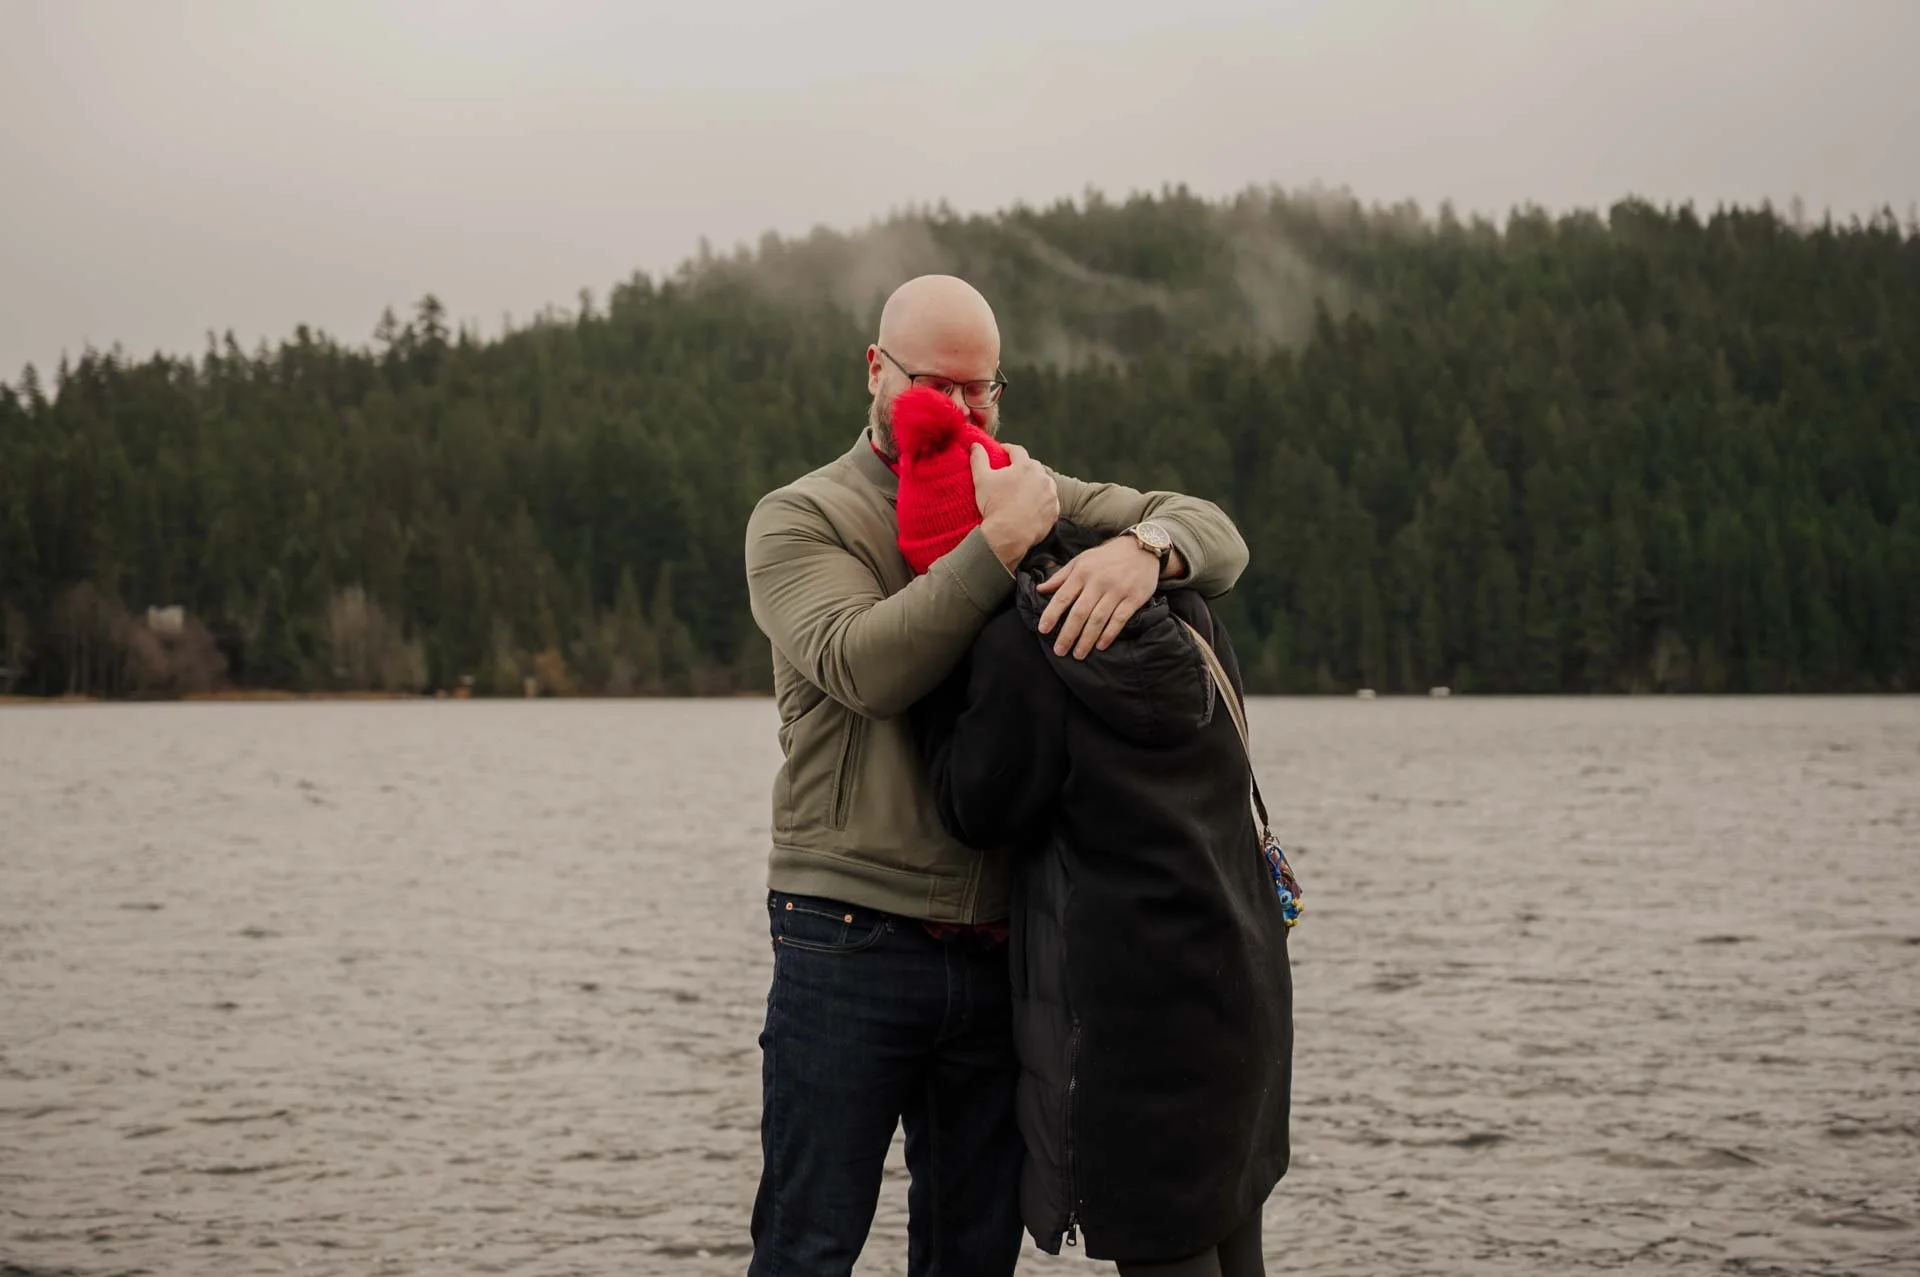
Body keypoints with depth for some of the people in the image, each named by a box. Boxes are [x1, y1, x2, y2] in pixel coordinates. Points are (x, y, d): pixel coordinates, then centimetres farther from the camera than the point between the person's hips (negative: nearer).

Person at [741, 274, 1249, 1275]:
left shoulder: (1029, 496, 14)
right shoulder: (800, 519, 2)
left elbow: (1213, 534, 5)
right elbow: (862, 666, -17)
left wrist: (1142, 548, -18)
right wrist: (999, 543, -19)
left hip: (1000, 953, 4)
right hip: (850, 945, -4)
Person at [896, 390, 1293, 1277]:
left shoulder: (1018, 653, -16)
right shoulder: (1183, 614, 5)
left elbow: (979, 811, -5)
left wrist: (941, 683, 1)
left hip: (1129, 1007, -8)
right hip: (1241, 981, 8)